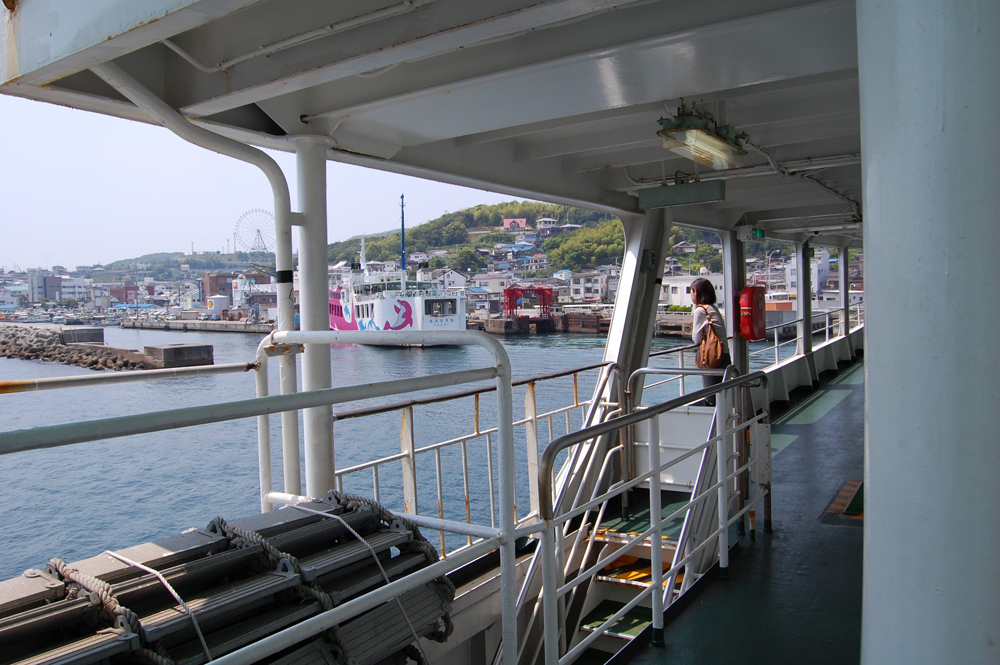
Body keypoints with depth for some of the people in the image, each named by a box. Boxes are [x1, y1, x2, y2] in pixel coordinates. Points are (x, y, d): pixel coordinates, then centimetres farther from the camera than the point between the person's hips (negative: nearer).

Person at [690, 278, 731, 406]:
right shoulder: (713, 308, 13)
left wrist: (693, 329, 7)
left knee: (711, 400, -2)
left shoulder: (700, 310, -12)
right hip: (725, 357, 9)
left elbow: (697, 339, -10)